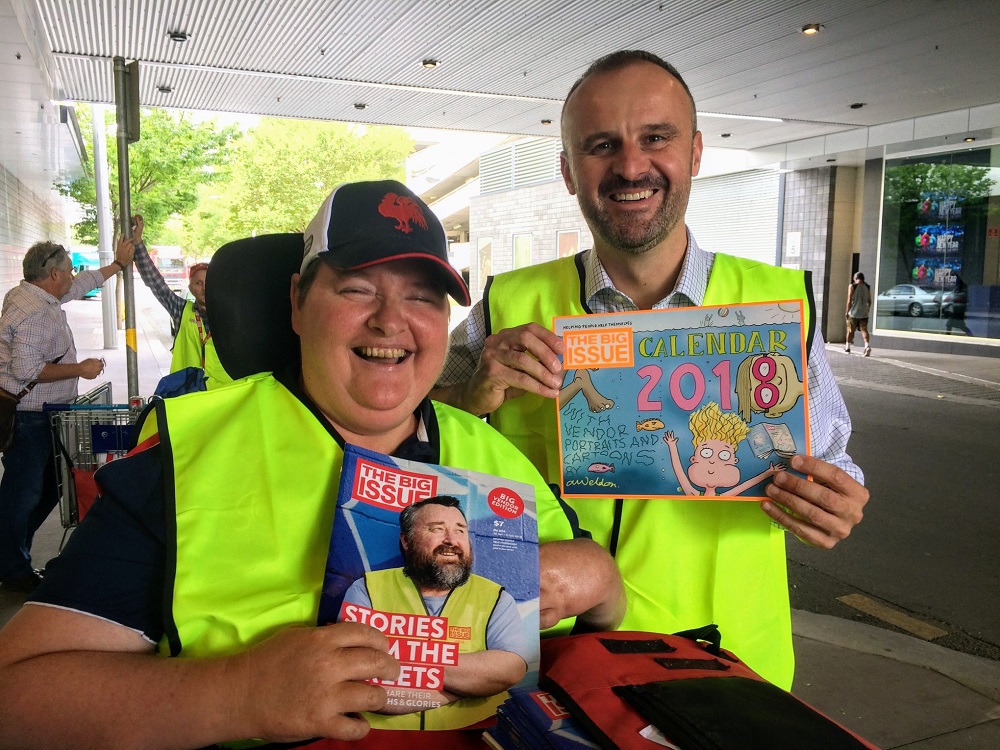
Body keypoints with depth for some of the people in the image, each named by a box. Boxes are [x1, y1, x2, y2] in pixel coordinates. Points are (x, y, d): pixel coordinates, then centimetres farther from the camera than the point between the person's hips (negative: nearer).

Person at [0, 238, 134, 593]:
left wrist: (118, 264, 32)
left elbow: (83, 284, 25)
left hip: (42, 416, 11)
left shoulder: (34, 296, 9)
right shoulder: (34, 314, -23)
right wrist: (80, 369, -18)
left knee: (48, 488, 18)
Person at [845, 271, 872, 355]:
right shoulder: (867, 287, 7)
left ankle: (847, 347, 20)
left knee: (850, 330, 9)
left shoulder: (852, 286, -5)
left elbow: (849, 300, -9)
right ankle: (867, 346, -20)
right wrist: (868, 310, 22)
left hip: (853, 312, -3)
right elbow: (869, 301, 9)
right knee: (864, 330, -1)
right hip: (864, 313, 3)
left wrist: (847, 311, -3)